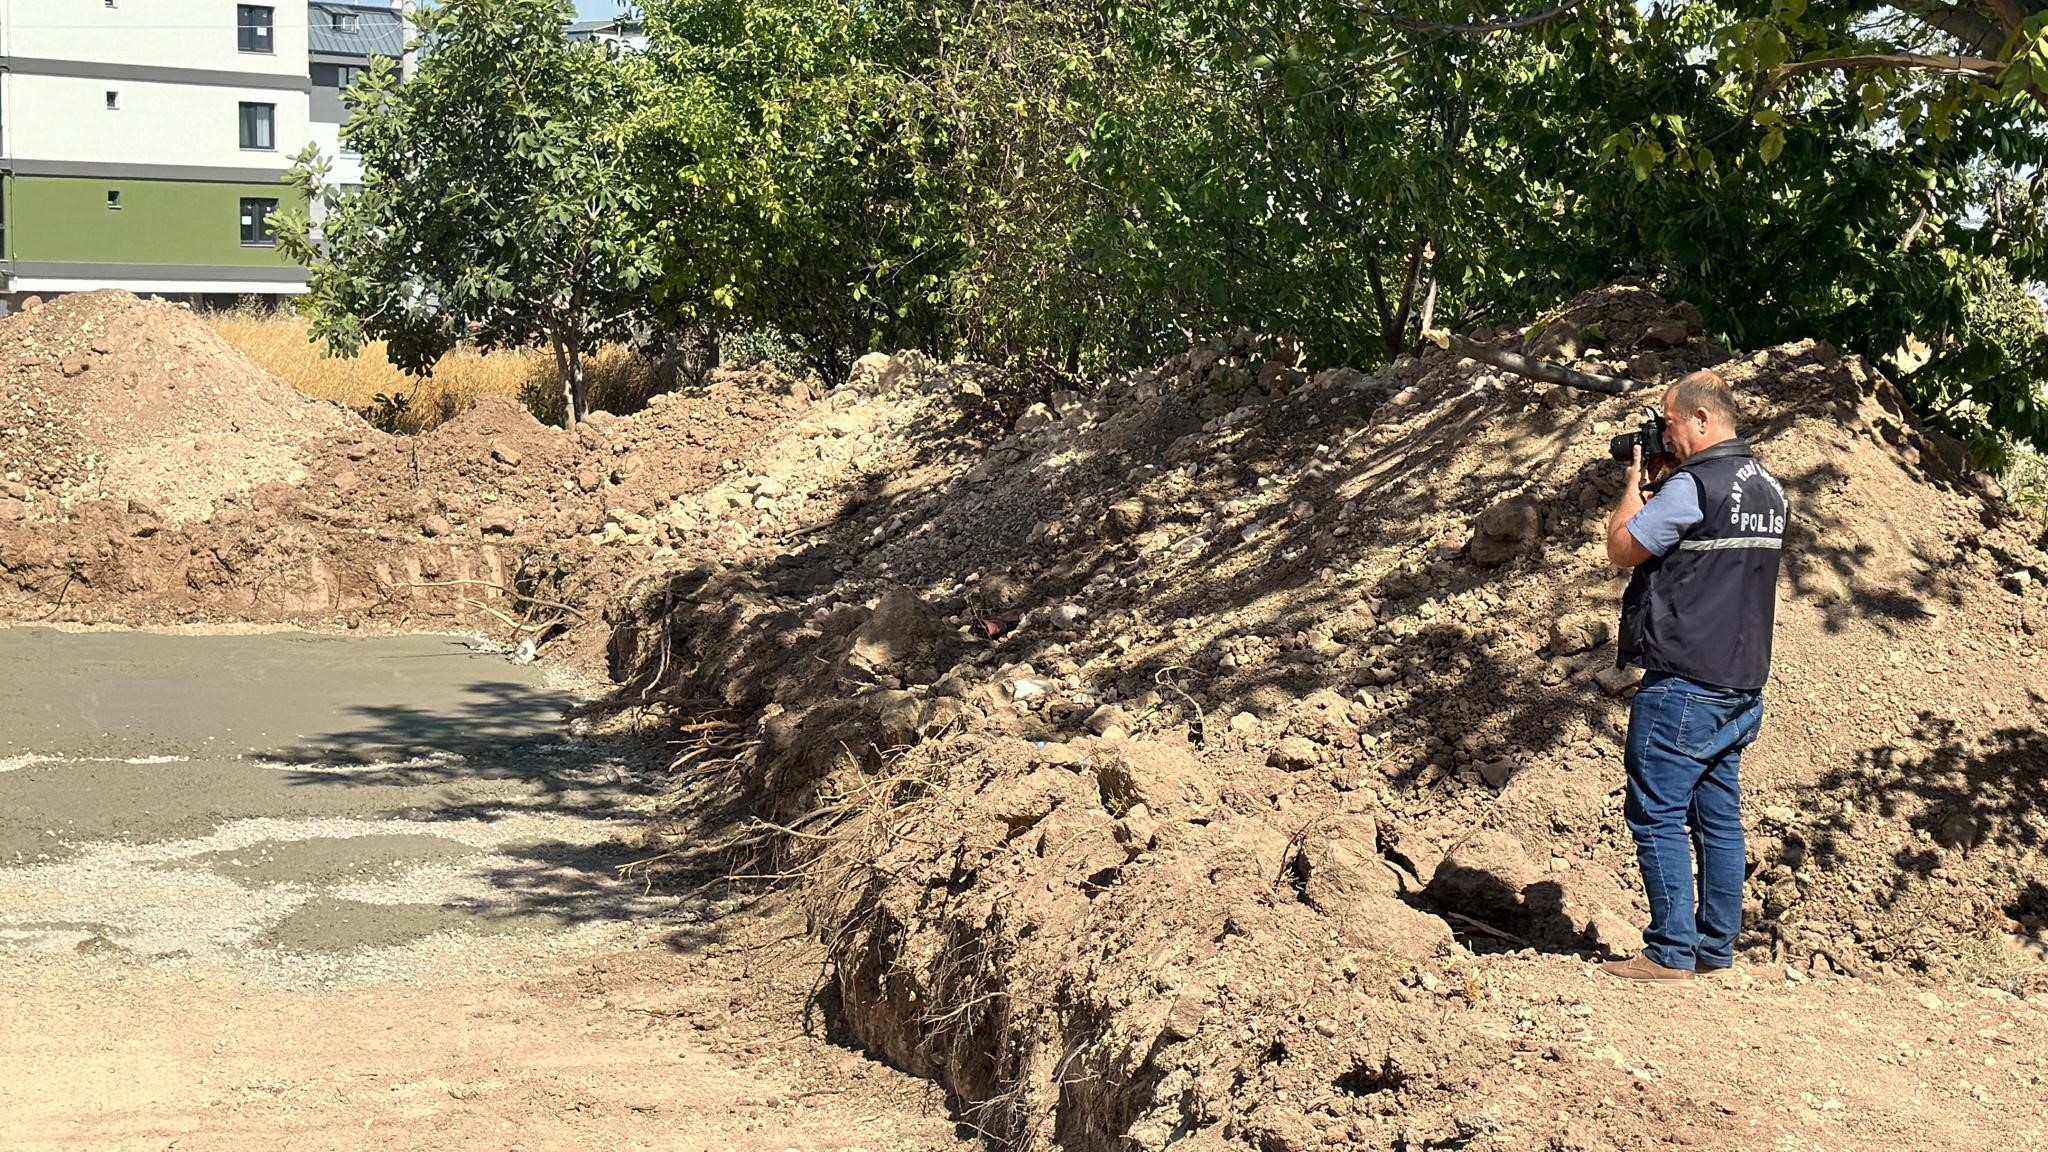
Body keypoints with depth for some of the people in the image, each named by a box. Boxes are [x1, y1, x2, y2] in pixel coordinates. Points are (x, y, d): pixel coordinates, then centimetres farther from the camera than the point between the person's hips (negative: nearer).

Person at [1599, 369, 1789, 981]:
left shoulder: (1692, 485, -15)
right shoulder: (1768, 490, 12)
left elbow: (1622, 548, -7)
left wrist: (1635, 481, 6)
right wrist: (1663, 482, 15)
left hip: (1683, 686, -9)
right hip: (1742, 685, 9)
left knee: (1656, 815, -4)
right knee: (1719, 816, 12)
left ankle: (1671, 952, -3)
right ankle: (1716, 947, 17)